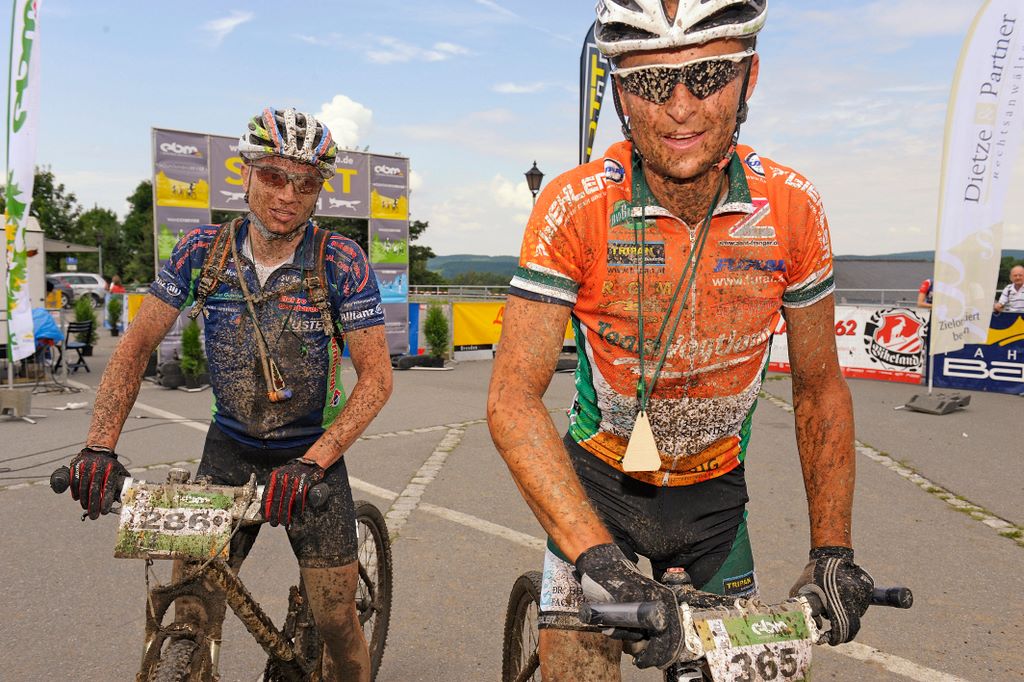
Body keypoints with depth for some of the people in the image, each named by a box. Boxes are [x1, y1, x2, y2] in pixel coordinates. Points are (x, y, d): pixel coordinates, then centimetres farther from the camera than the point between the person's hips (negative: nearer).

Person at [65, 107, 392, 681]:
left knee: (336, 620, 0)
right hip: (230, 447, 2)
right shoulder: (205, 249, -8)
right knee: (191, 616, -1)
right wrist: (100, 447, -15)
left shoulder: (341, 261, -17)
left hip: (312, 452, -2)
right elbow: (139, 343, -4)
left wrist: (311, 463, -29)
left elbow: (377, 377, -18)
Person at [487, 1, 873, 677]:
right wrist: (597, 556, -38)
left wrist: (833, 550, -8)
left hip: (714, 491, 3)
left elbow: (819, 386, -4)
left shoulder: (792, 207, -15)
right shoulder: (576, 208, -24)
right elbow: (513, 399, -27)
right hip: (598, 481, -2)